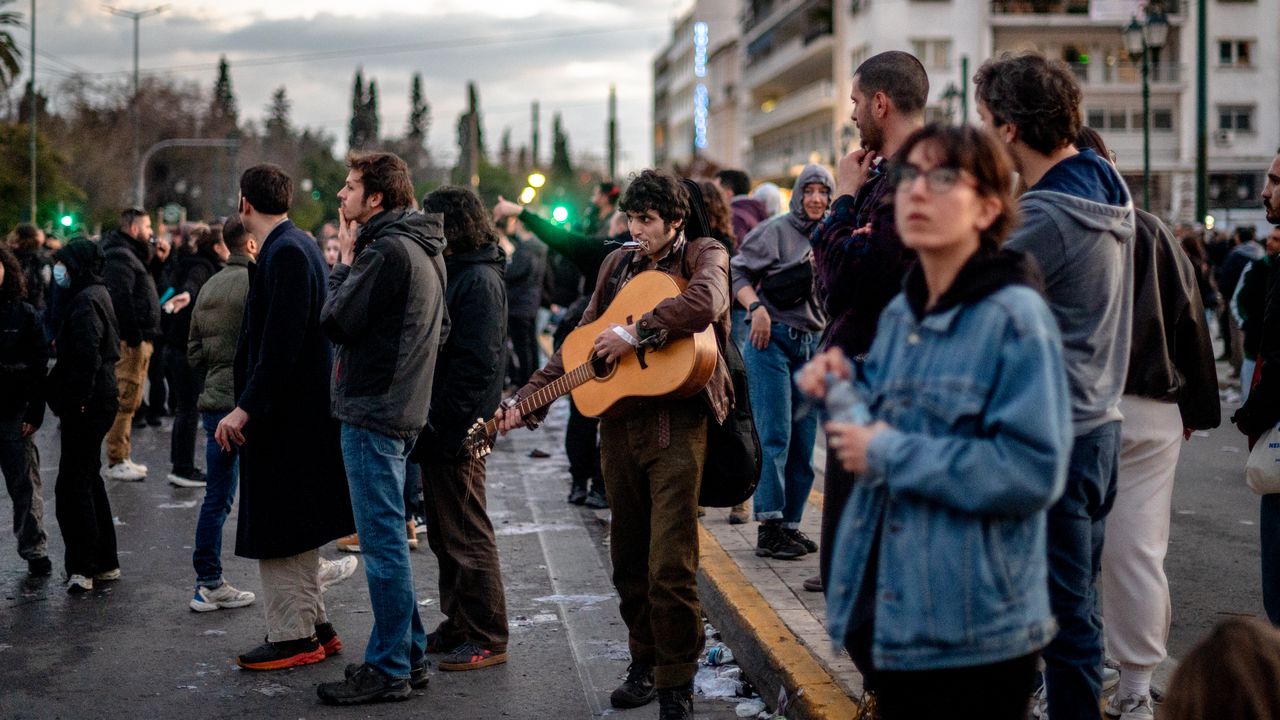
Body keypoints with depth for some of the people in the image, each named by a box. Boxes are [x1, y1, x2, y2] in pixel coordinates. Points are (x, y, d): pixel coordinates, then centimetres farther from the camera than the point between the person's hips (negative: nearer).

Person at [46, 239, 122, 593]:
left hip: (86, 406, -11)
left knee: (72, 485, -7)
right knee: (88, 479, 17)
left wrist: (77, 401, -23)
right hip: (100, 401, 11)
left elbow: (87, 356, -24)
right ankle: (105, 562, 23)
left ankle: (82, 567, -5)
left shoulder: (85, 301, -15)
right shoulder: (97, 295, 16)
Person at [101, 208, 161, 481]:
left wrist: (145, 336, 15)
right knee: (124, 401, -9)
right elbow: (121, 300, -23)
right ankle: (116, 462, -6)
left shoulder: (131, 255, 21)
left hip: (137, 339, 11)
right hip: (129, 342, -11)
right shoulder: (120, 257, -13)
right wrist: (134, 337, -23)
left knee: (128, 402, 16)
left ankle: (122, 458, 23)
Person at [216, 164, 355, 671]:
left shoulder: (286, 253, -17)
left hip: (286, 414, -10)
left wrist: (246, 408, -23)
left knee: (278, 529, -3)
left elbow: (280, 344, -24)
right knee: (295, 528, 17)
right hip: (298, 411, 10)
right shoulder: (295, 246, 14)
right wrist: (247, 405, 18)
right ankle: (313, 624, 25)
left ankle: (293, 637, 3)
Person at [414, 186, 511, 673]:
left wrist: (444, 424, -22)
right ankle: (458, 625, 26)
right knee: (444, 534, 16)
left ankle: (487, 638, 5)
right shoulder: (454, 272, 15)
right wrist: (430, 422, 11)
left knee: (466, 536, -3)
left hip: (457, 429, -10)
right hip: (440, 426, 10)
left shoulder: (479, 280, -15)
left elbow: (477, 363, -21)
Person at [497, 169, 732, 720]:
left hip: (677, 424, -6)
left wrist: (634, 333, -19)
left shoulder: (704, 255, 3)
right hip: (618, 422, 6)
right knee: (628, 560, 11)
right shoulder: (618, 264, 18)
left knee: (669, 566, -9)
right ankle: (645, 663, 27)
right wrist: (526, 398, 10)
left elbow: (704, 303, -22)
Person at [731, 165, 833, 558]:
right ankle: (769, 526, -6)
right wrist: (755, 306, -18)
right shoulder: (777, 230, -1)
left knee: (804, 440, 5)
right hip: (771, 339, -5)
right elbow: (739, 271, -4)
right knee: (775, 435, -9)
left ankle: (791, 523, 14)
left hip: (813, 345, 5)